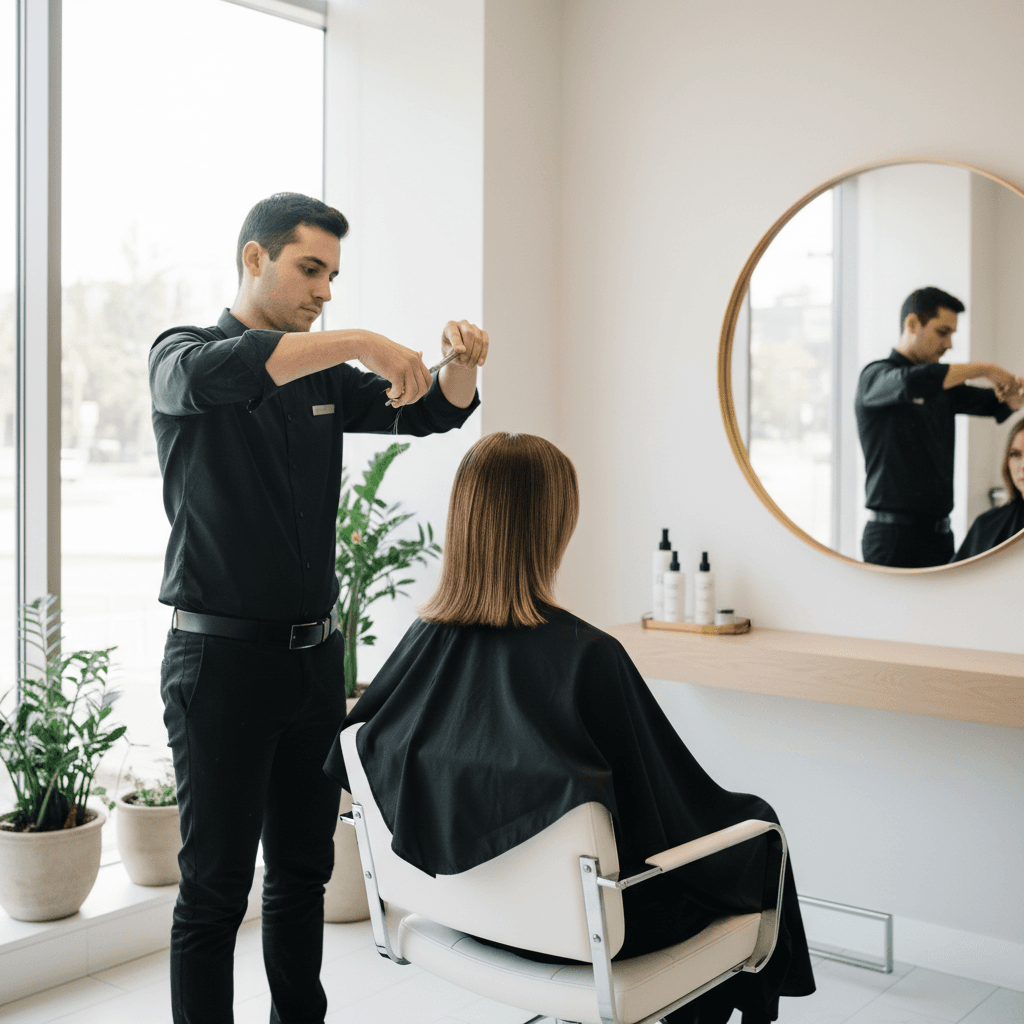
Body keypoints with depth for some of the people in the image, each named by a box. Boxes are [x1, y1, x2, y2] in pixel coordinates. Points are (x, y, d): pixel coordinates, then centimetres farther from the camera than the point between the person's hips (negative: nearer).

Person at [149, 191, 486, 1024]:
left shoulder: (327, 377, 13)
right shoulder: (182, 355, -5)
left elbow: (431, 412, 6)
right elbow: (215, 372, -30)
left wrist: (462, 364, -17)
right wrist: (363, 344, -32)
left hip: (315, 653, 6)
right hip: (223, 658, -6)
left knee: (304, 870, 15)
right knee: (217, 886, 0)